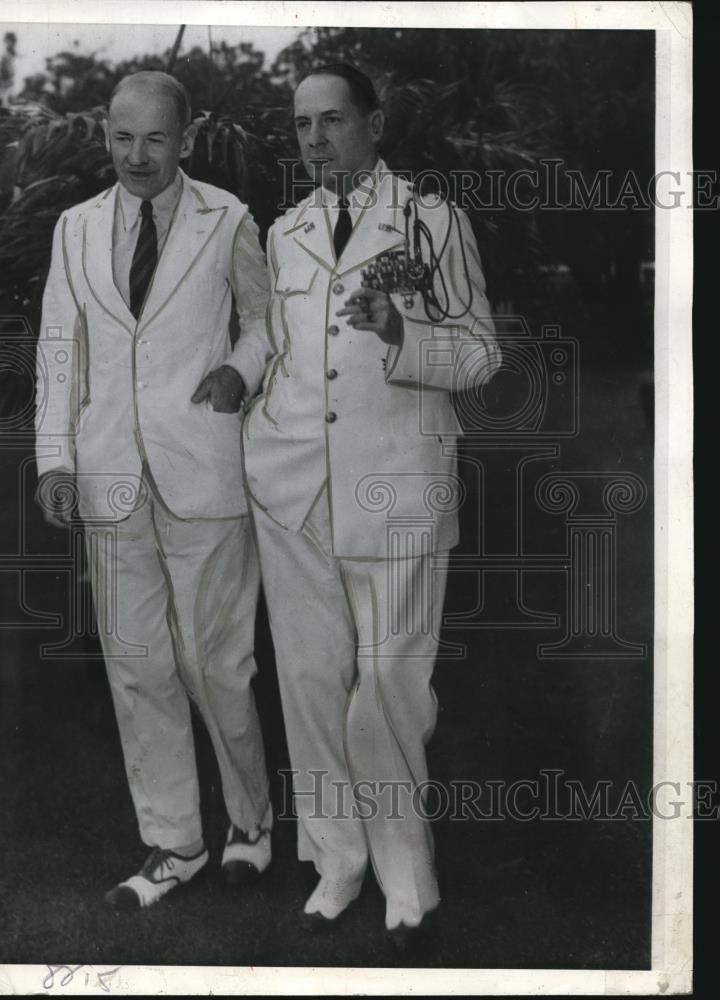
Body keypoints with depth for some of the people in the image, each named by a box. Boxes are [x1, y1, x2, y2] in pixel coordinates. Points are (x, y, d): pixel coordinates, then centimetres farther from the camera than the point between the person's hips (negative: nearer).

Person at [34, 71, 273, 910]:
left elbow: (267, 316, 14)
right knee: (135, 666, 7)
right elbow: (58, 346, 11)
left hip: (200, 472, -3)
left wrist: (242, 369, -7)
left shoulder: (226, 222, 3)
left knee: (213, 661, 0)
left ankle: (250, 820, 25)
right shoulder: (76, 228, 11)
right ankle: (172, 843, 21)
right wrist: (55, 456, 3)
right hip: (111, 479, 3)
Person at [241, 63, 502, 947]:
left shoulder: (433, 222, 5)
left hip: (395, 478, -4)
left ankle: (403, 872, 15)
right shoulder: (283, 234, 16)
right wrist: (249, 441, 16)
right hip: (291, 480, 4)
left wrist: (401, 336, -15)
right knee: (311, 677, 5)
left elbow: (482, 351, 2)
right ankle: (337, 860, 20)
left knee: (388, 682, -3)